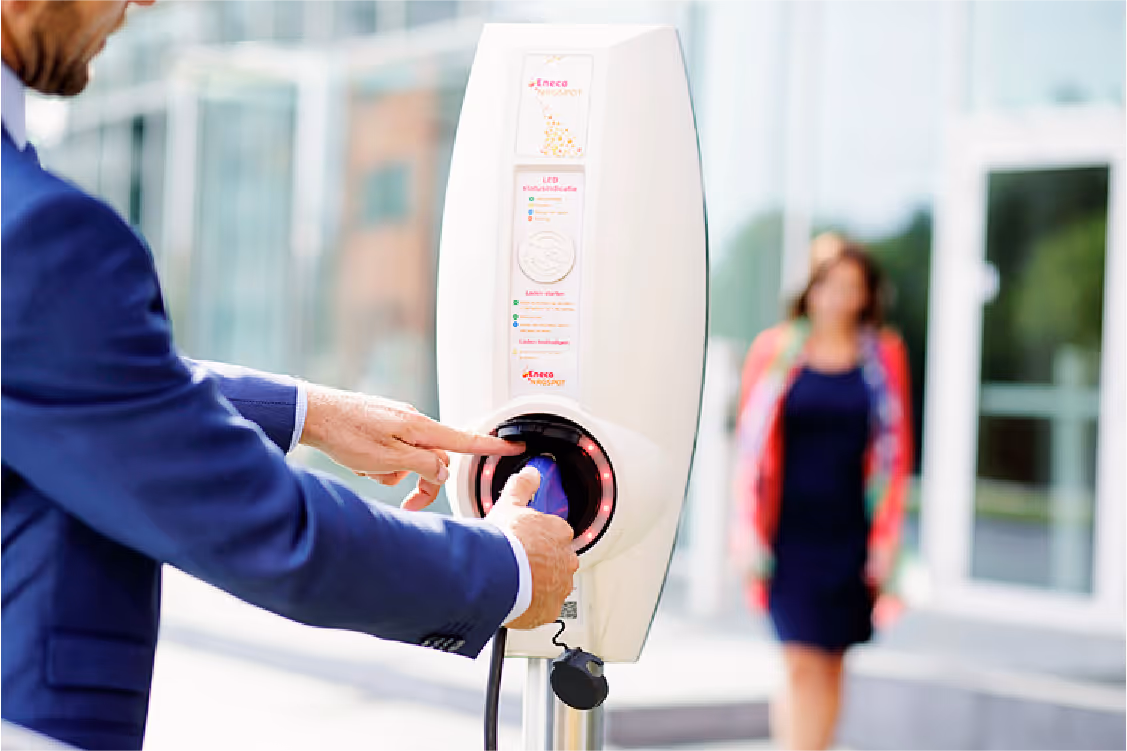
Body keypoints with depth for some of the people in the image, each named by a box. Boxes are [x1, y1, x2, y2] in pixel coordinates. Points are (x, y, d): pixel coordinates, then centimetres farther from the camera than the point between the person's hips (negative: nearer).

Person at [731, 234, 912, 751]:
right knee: (802, 661, -8)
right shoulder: (773, 351, 1)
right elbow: (751, 445, 3)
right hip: (788, 529, -2)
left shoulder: (883, 356, 4)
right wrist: (749, 531, -1)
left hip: (849, 530, 2)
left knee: (829, 665, 9)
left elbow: (895, 451, 6)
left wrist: (886, 535, 0)